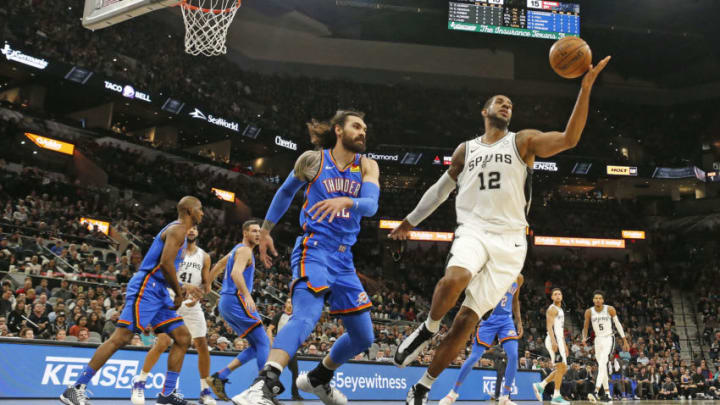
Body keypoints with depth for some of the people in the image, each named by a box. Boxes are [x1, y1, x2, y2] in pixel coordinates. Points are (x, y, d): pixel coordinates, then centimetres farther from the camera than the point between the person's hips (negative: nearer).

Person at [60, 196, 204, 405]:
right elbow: (165, 263, -21)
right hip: (145, 288, -10)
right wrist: (179, 292, -11)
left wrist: (181, 287, 20)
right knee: (121, 337, -14)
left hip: (158, 293, 10)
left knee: (183, 337, 5)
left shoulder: (178, 231, 24)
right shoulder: (177, 229, -7)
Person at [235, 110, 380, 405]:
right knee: (307, 315, -33)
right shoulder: (313, 160, 2)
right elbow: (286, 191, 17)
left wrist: (346, 201, -29)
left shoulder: (367, 166, 9)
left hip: (344, 257, 6)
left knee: (363, 337, 10)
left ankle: (317, 378, 32)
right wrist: (265, 230, 19)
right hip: (314, 248, -5)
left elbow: (371, 205, -8)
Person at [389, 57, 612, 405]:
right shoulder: (466, 150, 14)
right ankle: (427, 329, -6)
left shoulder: (523, 141, 6)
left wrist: (585, 88, -20)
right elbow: (441, 188, 26)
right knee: (454, 278, -35)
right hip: (473, 231, 1)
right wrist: (411, 220, 33)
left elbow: (569, 139, -10)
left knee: (467, 319, -5)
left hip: (509, 241, -1)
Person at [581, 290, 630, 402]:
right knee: (602, 367, 9)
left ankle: (596, 392, -31)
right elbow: (585, 327, 7)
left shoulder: (610, 309, -9)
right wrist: (584, 338, -13)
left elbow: (618, 325, 0)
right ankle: (607, 394, 19)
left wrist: (625, 341, 0)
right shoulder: (589, 312, -3)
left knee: (603, 364, -21)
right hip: (598, 340, 4)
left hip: (608, 339, -4)